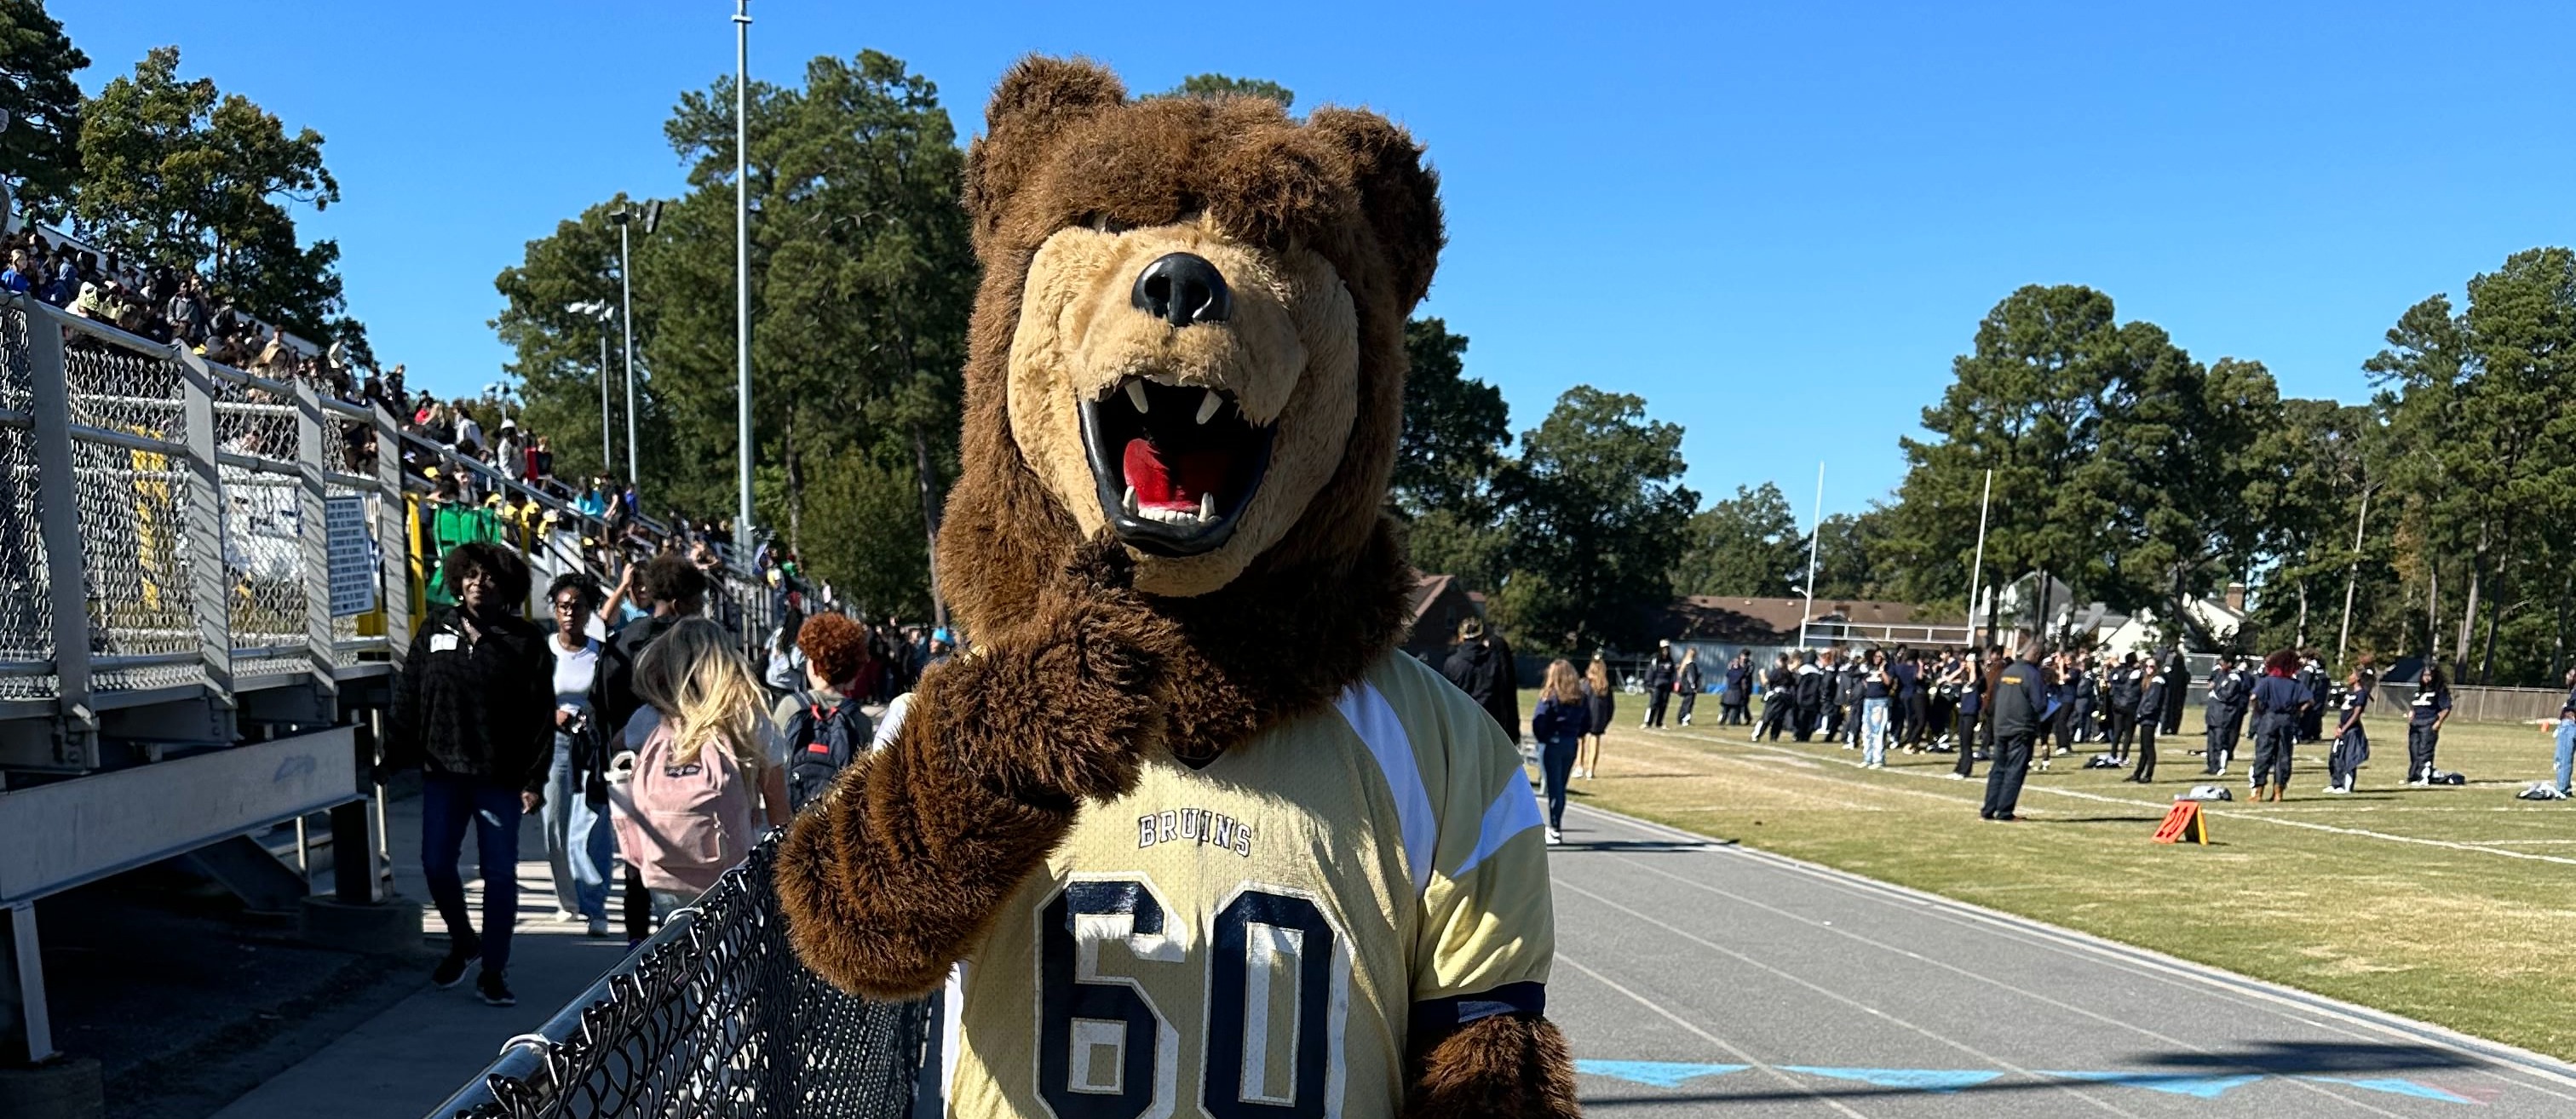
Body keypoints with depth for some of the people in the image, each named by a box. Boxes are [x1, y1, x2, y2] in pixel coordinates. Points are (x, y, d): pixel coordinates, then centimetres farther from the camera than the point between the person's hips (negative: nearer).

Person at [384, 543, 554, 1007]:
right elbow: (407, 698, 7)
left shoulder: (526, 640, -3)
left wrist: (534, 779, -9)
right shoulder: (435, 631, 6)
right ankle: (461, 942, 33)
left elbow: (542, 716, -5)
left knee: (499, 872, 2)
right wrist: (395, 756, 0)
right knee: (436, 865, 6)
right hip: (442, 770, 3)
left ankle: (494, 971, 13)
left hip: (500, 776, -3)